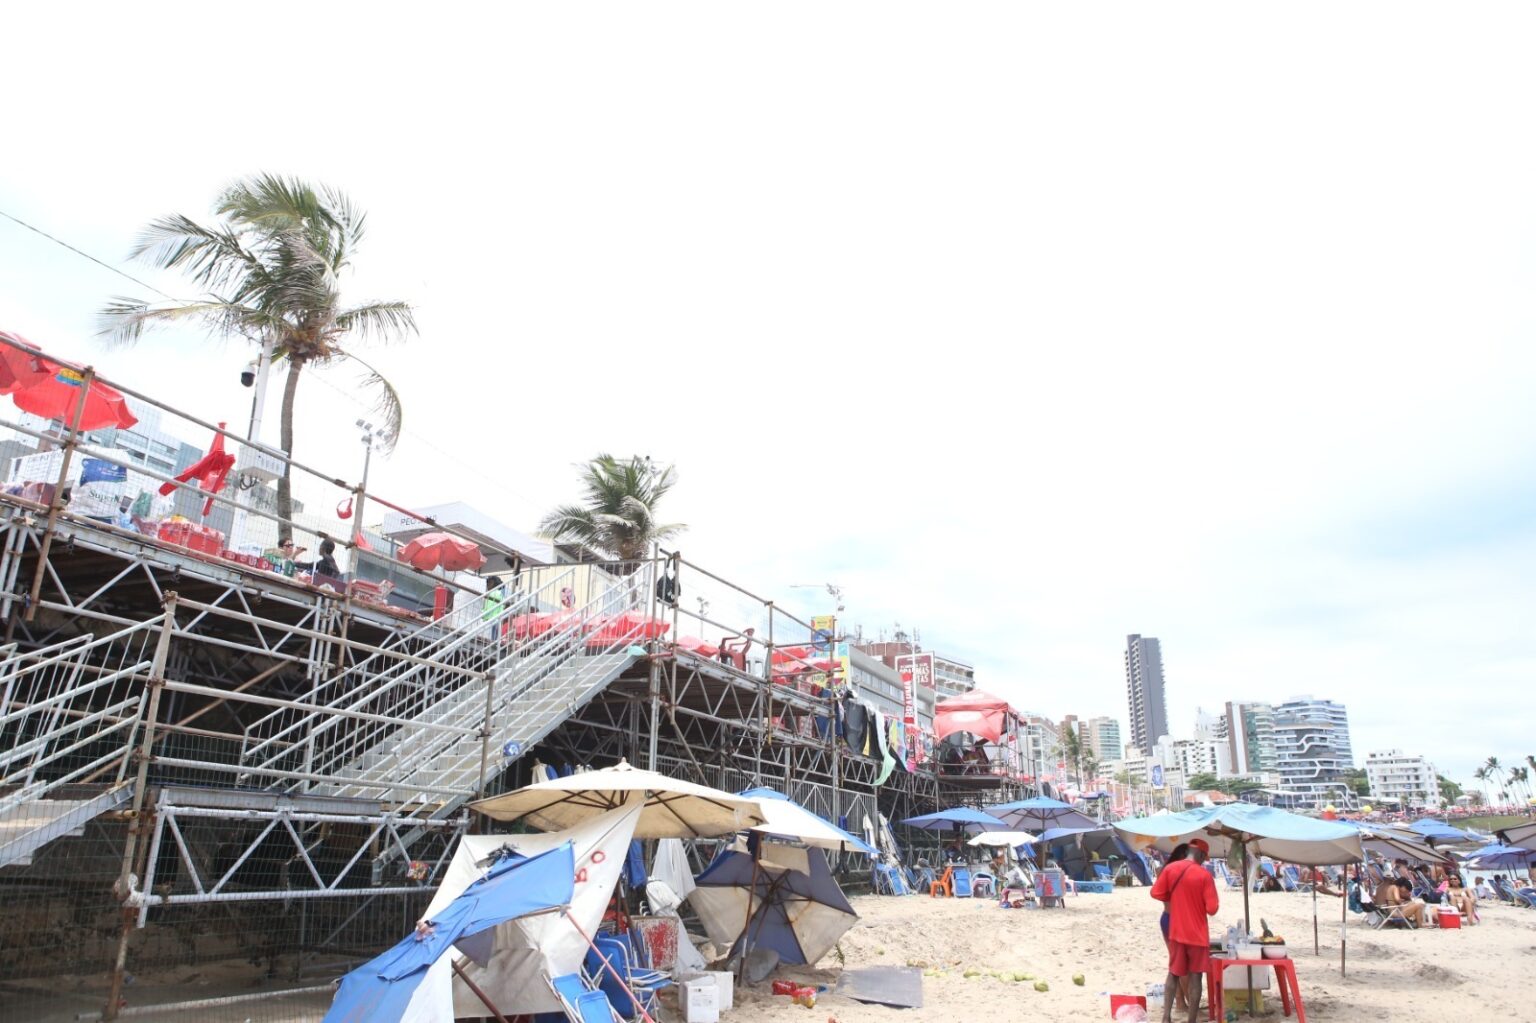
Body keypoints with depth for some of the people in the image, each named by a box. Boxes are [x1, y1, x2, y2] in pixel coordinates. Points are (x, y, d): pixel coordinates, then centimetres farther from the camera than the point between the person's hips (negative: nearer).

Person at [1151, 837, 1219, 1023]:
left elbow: (1156, 893, 1)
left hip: (1176, 931, 3)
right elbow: (1212, 909, -15)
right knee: (1195, 976, 5)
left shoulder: (1170, 869, -3)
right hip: (1197, 933, -3)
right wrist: (1207, 902, 8)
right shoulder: (1204, 875, -14)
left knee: (1174, 973, 14)